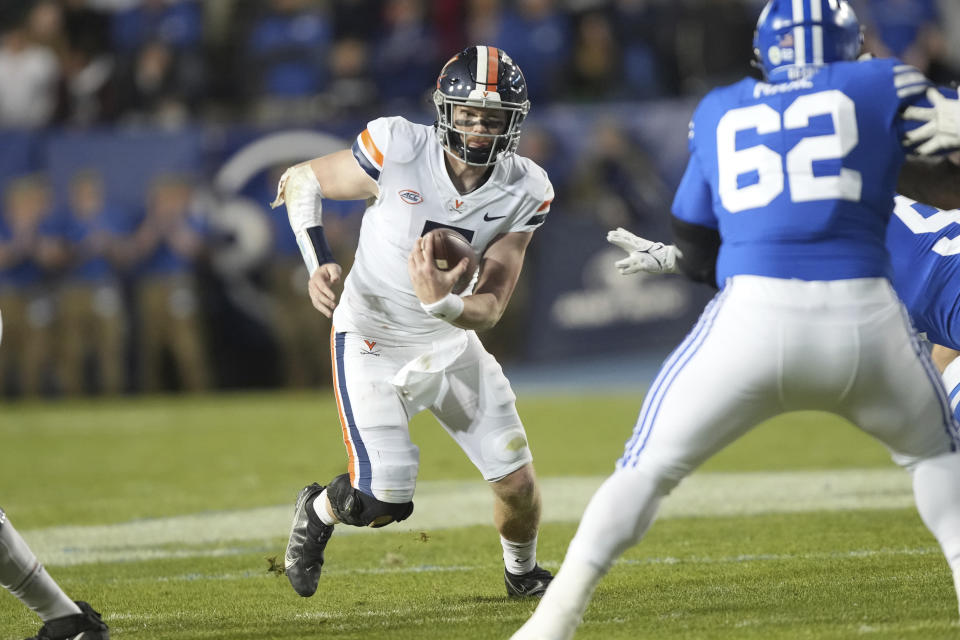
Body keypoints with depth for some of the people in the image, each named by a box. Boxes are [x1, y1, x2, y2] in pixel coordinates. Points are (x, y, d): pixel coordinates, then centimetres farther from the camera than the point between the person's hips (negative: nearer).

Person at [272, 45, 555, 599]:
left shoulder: (524, 192, -13)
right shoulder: (399, 150, -23)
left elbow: (490, 308, -14)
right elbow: (300, 182, -7)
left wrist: (441, 303, -36)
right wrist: (319, 264, -21)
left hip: (451, 342, 4)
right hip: (373, 342, -4)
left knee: (518, 483, 0)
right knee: (385, 504, -14)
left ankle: (524, 575, 35)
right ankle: (319, 512, 23)